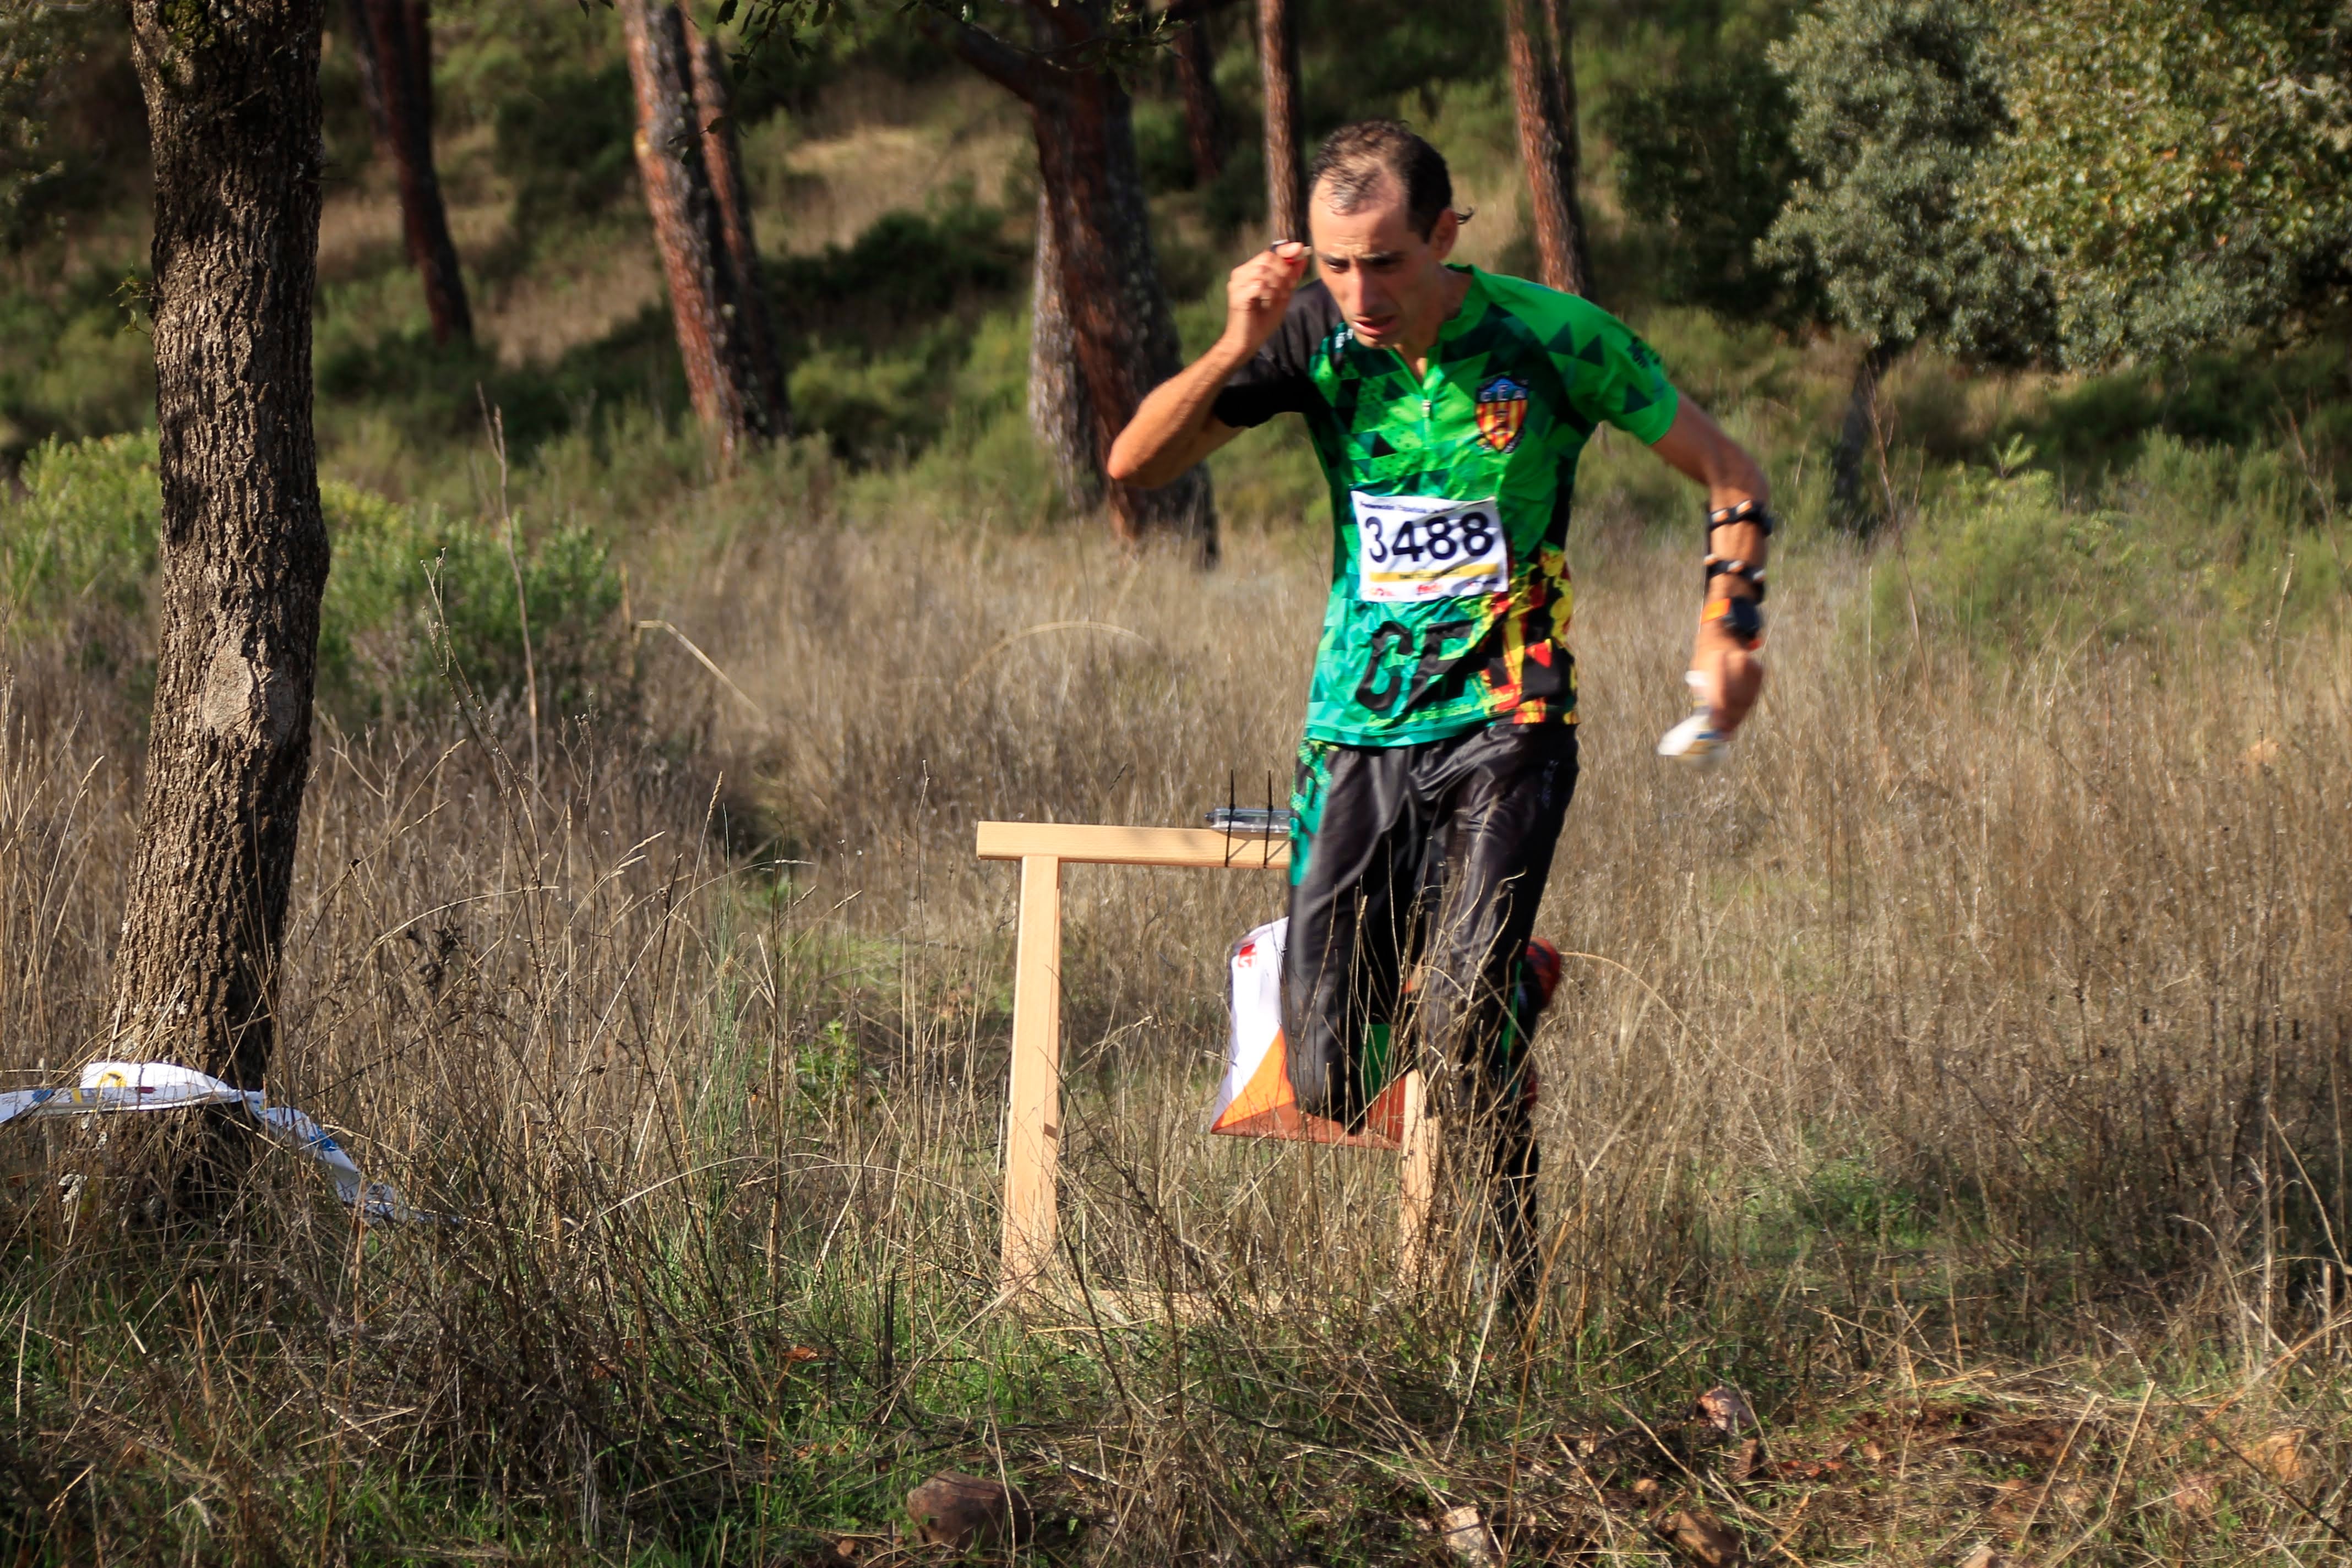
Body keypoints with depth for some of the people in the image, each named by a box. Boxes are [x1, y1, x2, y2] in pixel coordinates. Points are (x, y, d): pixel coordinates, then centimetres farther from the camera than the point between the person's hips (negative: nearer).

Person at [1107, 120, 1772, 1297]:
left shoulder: (1552, 338, -10)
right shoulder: (1316, 335, -3)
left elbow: (1730, 475, 1)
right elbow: (1132, 466, -4)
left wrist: (1729, 624, -15)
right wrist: (1236, 350, -19)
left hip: (1506, 723, -3)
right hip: (1356, 727, 3)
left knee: (1462, 1028, -22)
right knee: (1329, 1088, -2)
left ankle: (1513, 1285, -2)